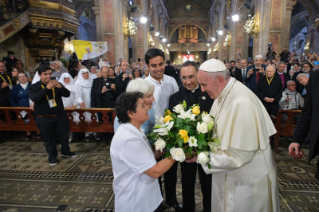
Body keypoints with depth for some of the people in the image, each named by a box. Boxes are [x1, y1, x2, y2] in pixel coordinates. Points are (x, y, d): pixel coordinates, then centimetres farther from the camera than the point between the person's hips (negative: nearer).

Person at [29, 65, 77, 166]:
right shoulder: (34, 87, -6)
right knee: (49, 139, 10)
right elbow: (34, 98, -25)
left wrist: (60, 87, -29)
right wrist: (47, 88, -33)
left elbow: (67, 94, -9)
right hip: (44, 119, -3)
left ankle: (65, 152, 36)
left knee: (64, 135, 14)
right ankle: (52, 157, 28)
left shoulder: (56, 84, 2)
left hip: (60, 115, 3)